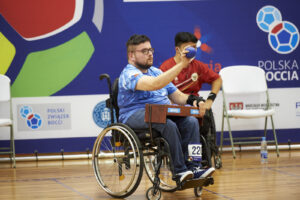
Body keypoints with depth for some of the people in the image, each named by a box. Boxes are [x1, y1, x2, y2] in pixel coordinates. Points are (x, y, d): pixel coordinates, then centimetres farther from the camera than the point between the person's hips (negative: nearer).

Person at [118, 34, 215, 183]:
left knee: (191, 122, -21)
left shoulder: (156, 72, 24)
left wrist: (192, 100, -2)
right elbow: (155, 84, -26)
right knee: (168, 125, -36)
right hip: (136, 115, -7)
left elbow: (177, 96, 22)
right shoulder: (129, 74, -6)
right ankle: (180, 170, -29)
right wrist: (181, 65, -28)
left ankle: (192, 167, -27)